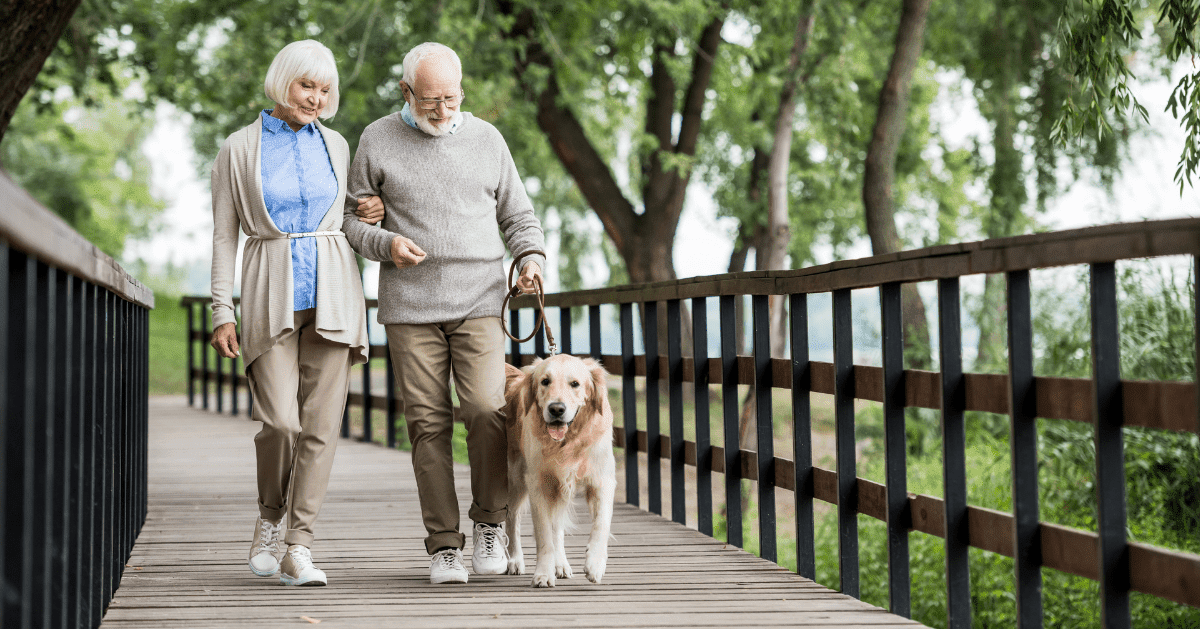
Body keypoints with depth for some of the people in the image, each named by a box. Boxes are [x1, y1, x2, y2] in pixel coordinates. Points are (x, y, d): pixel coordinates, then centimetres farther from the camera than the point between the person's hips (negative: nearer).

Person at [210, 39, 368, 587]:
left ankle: (298, 548, -2)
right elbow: (224, 234, 2)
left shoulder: (335, 145, 11)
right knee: (281, 421, -13)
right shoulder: (239, 149, 3)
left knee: (321, 423, -5)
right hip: (270, 295, -2)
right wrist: (221, 311, -4)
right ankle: (270, 517, 15)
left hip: (331, 290, 3)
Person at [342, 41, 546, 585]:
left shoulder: (486, 139, 9)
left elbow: (517, 216, 15)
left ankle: (489, 521, 6)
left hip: (478, 301, 0)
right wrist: (385, 243, -12)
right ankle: (443, 544, 6)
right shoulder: (377, 141, 5)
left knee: (487, 410, -15)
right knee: (429, 424, -2)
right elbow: (351, 220, 9)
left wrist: (532, 256, -4)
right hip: (409, 307, 0)